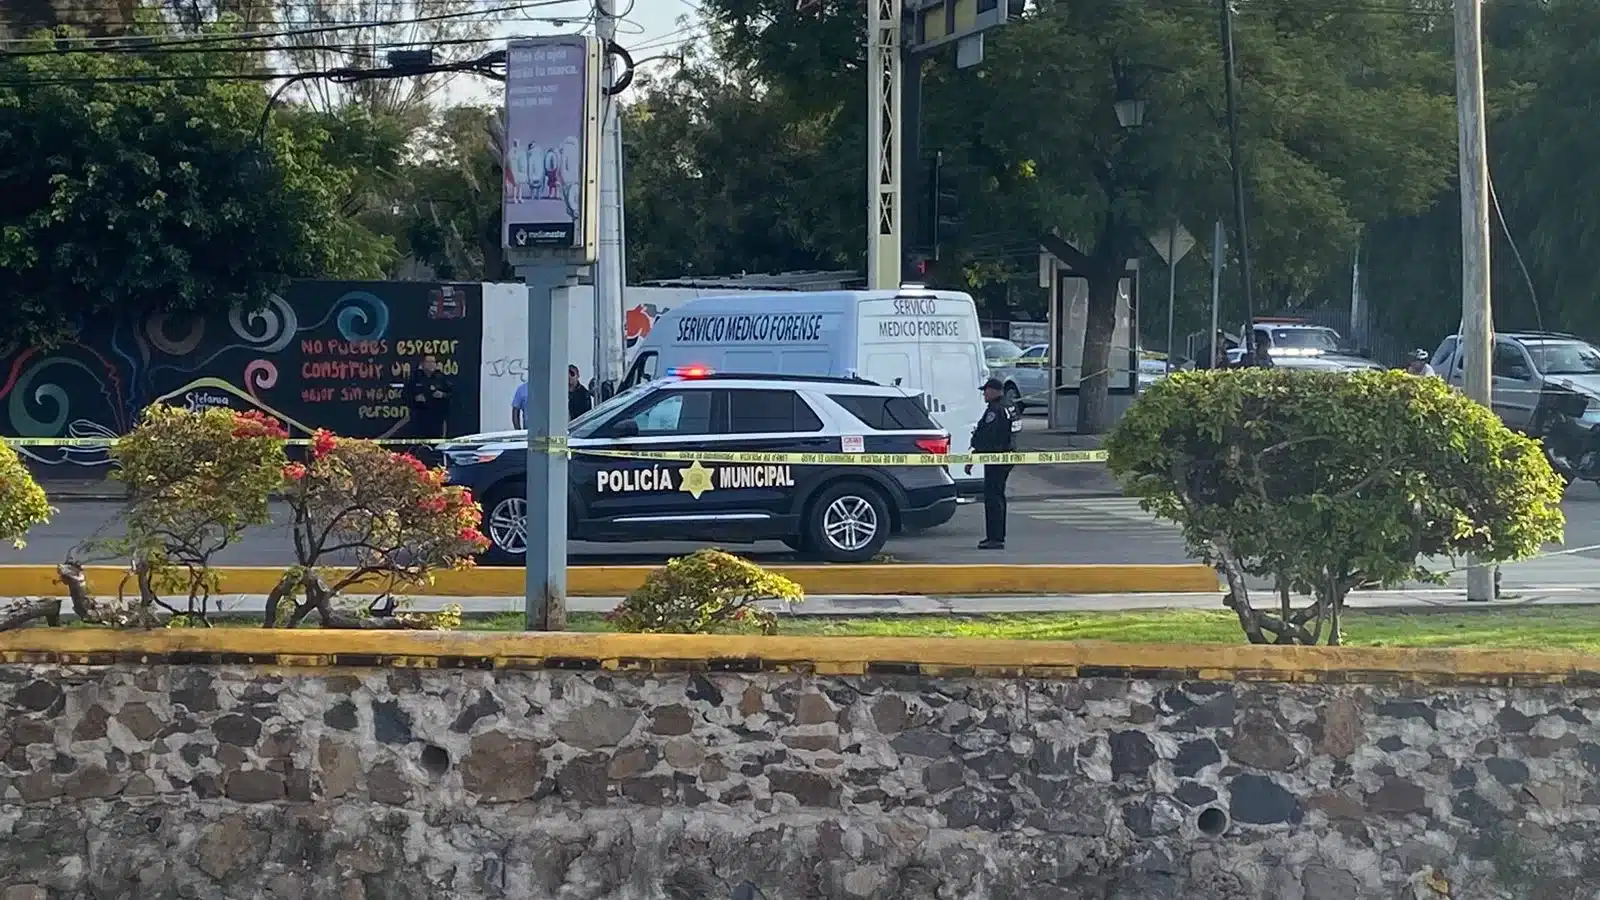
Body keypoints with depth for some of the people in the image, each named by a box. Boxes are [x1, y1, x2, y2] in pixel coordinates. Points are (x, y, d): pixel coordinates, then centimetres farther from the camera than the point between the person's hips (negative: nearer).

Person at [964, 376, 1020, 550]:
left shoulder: (994, 410, -17)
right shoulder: (1010, 408, 15)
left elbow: (985, 439, -21)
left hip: (995, 459, -11)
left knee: (992, 498, -9)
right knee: (998, 496, 18)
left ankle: (995, 538, -11)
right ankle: (998, 536, 25)